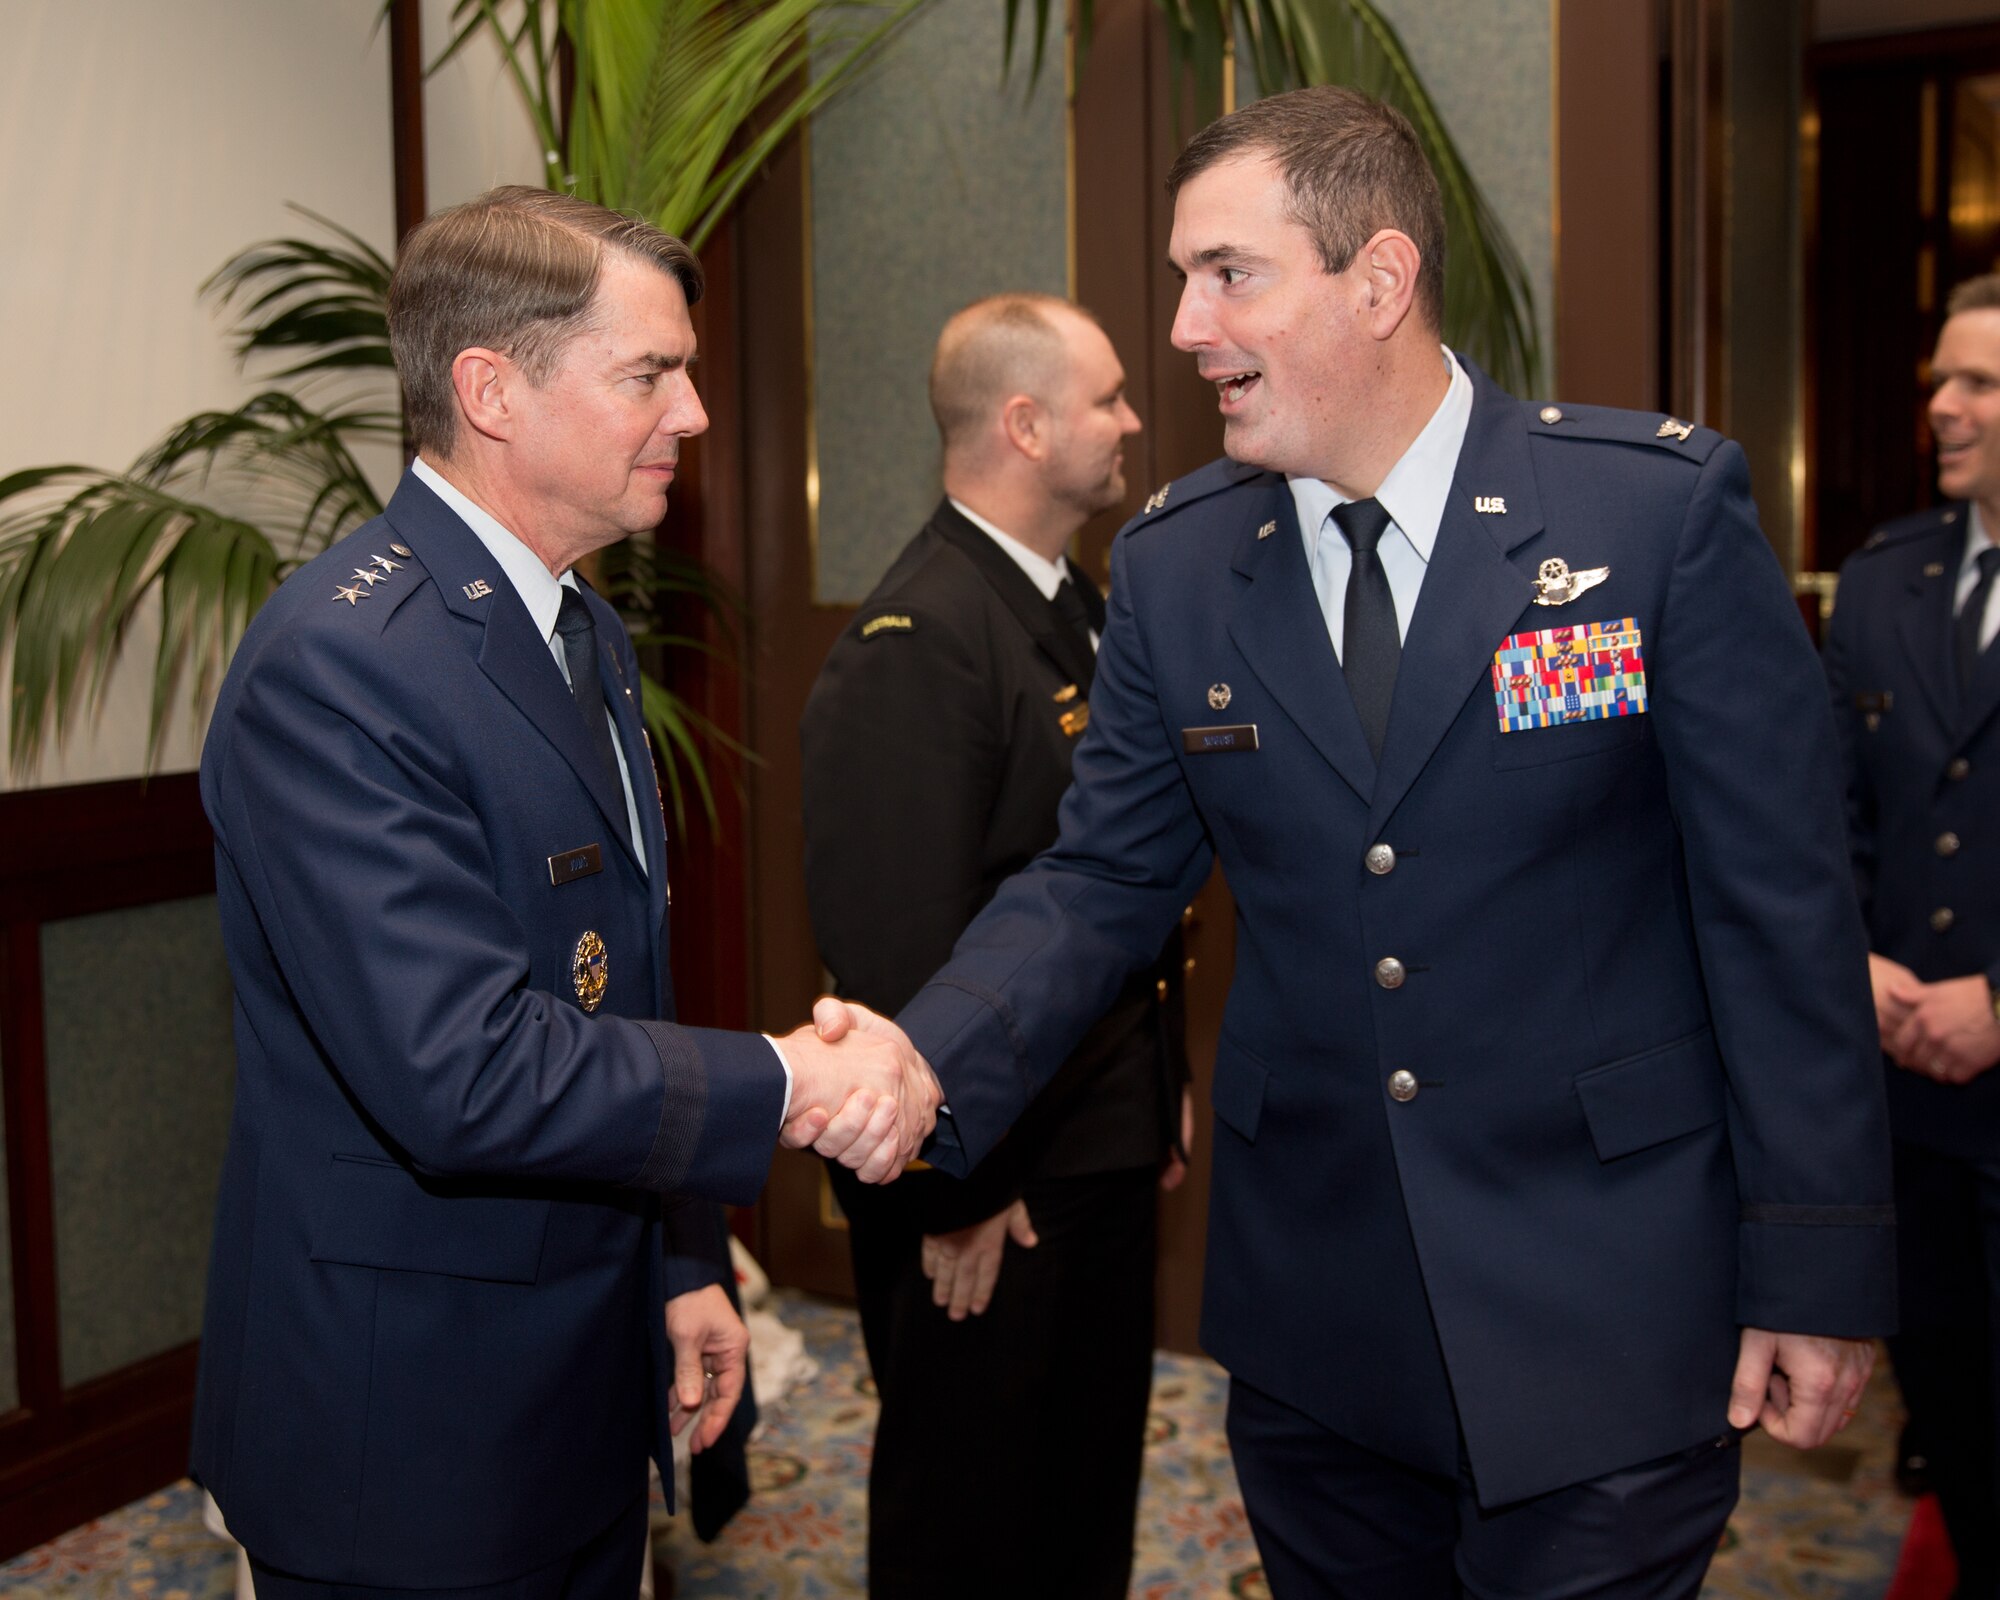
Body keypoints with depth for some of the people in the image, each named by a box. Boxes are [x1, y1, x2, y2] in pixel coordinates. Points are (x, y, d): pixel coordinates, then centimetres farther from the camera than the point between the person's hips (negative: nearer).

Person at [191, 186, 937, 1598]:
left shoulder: (590, 635, 9)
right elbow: (465, 1076, -30)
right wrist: (788, 1084, -21)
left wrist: (684, 1264, 13)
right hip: (407, 1424, -8)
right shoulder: (341, 662, -23)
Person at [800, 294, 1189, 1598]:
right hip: (990, 1192, -9)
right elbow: (899, 943, -25)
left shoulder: (1077, 609, 10)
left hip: (1108, 1149, 9)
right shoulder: (915, 643, -22)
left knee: (1095, 1491, 23)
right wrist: (955, 1193, -20)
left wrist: (1163, 1081, 17)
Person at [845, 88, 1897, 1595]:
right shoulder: (1173, 565, 0)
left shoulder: (1663, 503, -10)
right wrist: (925, 1063, -16)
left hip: (1604, 1300, -3)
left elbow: (1779, 898, -8)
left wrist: (1819, 1270, -7)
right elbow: (1103, 880, 2)